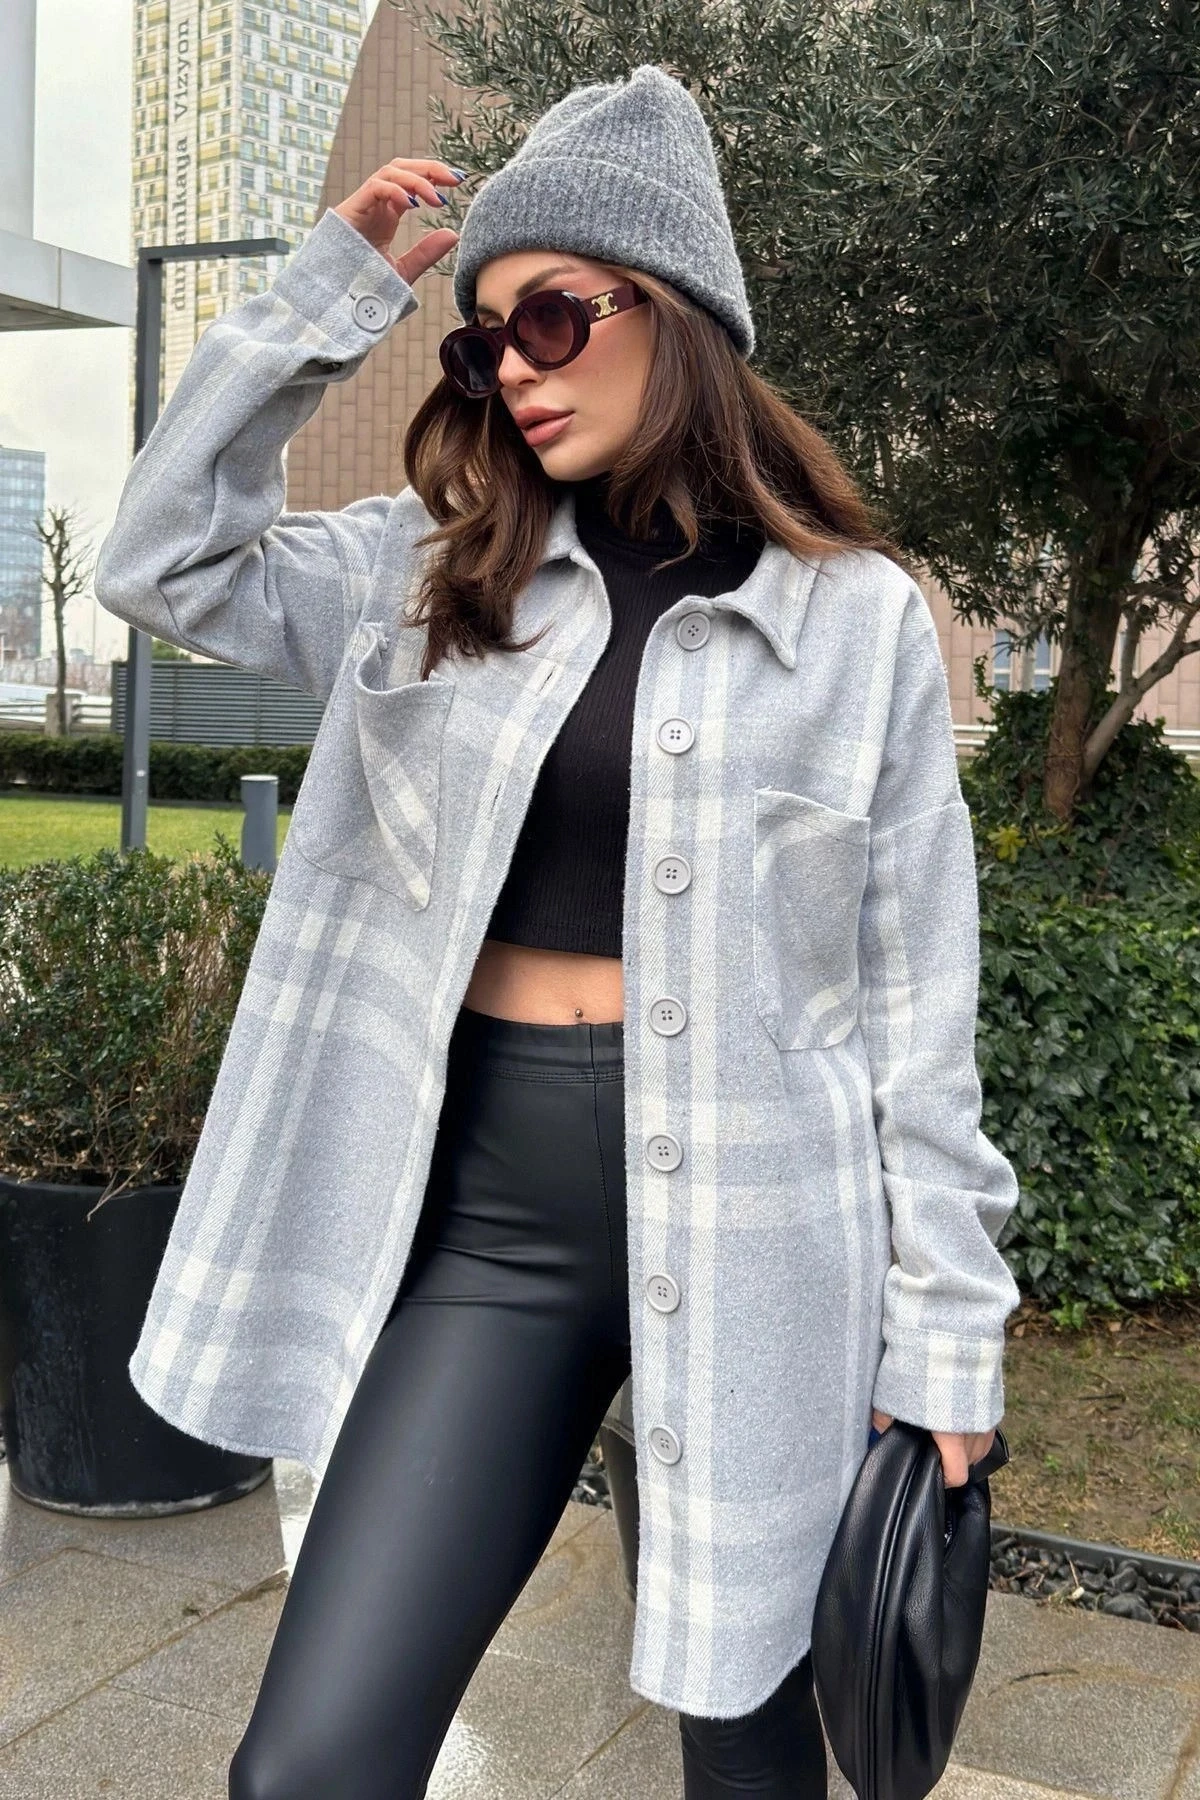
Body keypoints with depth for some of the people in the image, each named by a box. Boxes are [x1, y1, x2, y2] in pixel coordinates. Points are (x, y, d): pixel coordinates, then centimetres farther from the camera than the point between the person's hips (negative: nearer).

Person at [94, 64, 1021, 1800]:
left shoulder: (856, 616, -2)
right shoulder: (435, 571, 8)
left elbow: (916, 993, -2)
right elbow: (163, 559, 6)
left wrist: (947, 1325, -2)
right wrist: (324, 299, 1)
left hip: (749, 1230, -2)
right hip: (487, 1207, 3)